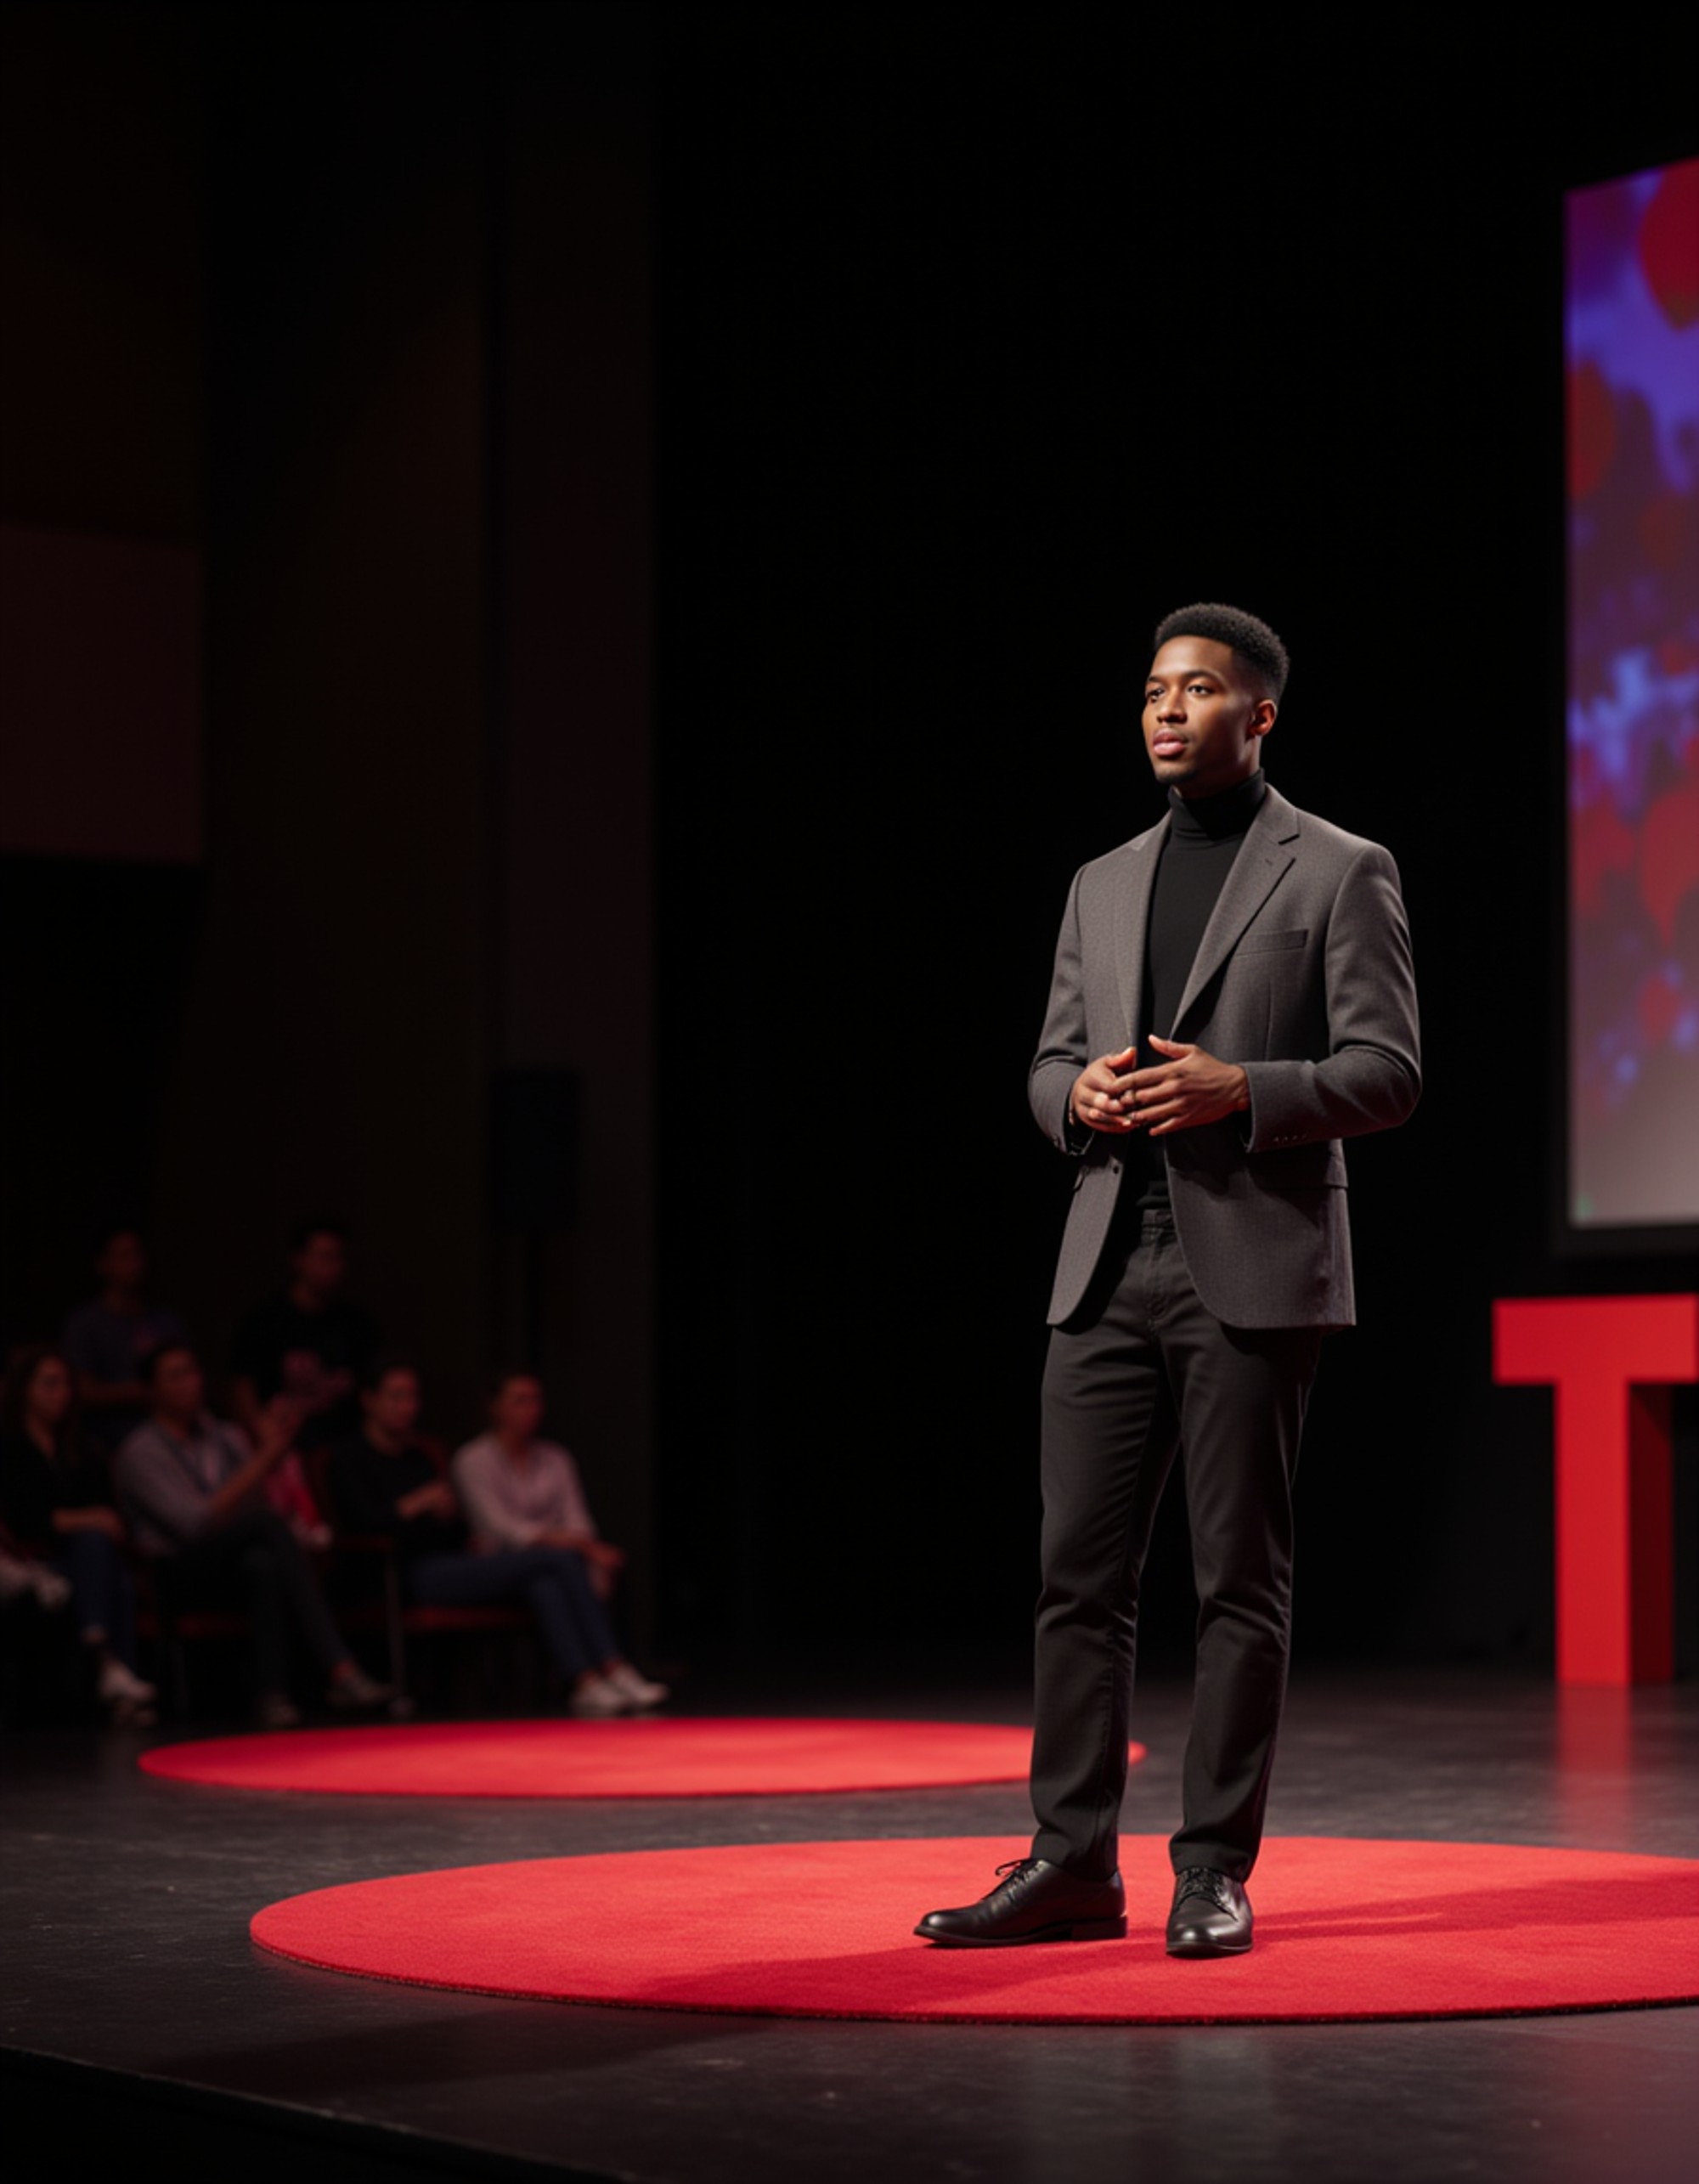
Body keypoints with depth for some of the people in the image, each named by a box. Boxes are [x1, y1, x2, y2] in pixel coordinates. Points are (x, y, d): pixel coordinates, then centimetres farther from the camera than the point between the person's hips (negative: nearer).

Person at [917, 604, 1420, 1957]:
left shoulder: (1340, 872, 2)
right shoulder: (1103, 885, 18)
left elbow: (1387, 1072, -4)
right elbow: (1050, 1068, 19)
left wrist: (1240, 1092, -18)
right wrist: (1081, 1094, -4)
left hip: (1255, 1270, -5)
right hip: (1109, 1268, 5)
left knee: (1242, 1579, -1)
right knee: (1079, 1570, 2)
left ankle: (1216, 1871, 6)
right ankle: (1074, 1863, 8)